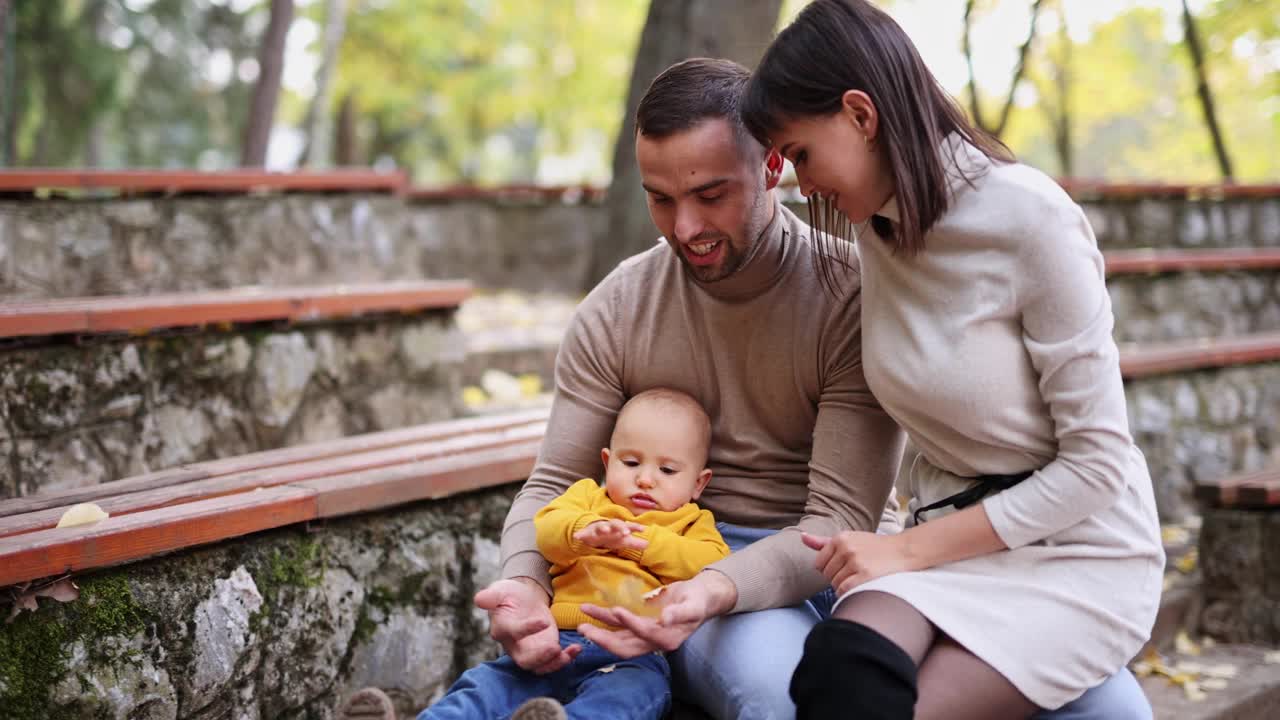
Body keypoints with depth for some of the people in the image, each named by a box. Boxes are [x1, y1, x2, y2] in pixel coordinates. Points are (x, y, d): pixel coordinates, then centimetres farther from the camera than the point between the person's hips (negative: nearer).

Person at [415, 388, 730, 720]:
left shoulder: (692, 524, 23)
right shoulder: (589, 497, 24)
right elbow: (546, 529, 3)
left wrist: (645, 542, -3)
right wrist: (585, 531, -20)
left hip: (633, 655, -3)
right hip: (557, 641, 4)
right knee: (487, 686, -17)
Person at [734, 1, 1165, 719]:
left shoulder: (1031, 218, -16)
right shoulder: (879, 227, 4)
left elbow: (1098, 463, -15)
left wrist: (912, 549, -15)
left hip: (1079, 552, -5)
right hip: (952, 538, 5)